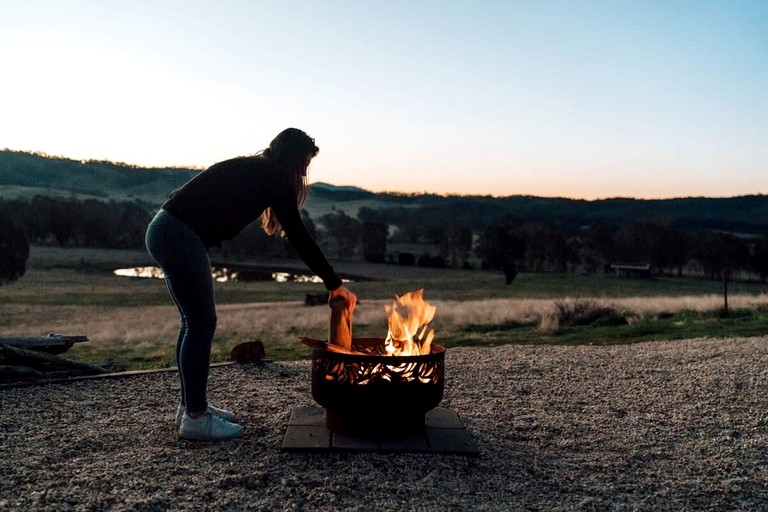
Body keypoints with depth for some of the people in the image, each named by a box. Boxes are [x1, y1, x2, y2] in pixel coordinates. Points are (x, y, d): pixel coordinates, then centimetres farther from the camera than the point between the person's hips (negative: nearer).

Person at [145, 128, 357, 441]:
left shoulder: (254, 170, 21)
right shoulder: (272, 176, -7)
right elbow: (298, 236, -10)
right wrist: (335, 285, -6)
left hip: (166, 232, 10)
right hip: (179, 237, -10)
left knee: (195, 321, 14)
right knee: (201, 322, -4)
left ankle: (191, 404, 24)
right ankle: (195, 418, 4)